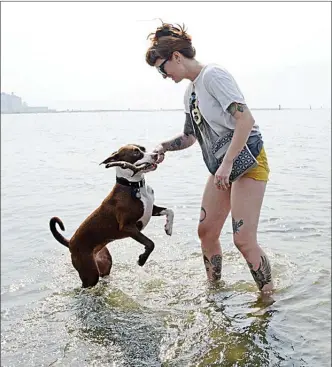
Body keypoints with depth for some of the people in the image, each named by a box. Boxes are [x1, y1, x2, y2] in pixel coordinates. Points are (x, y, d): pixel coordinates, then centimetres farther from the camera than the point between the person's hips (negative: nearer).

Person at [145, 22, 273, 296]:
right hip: (222, 166, 9)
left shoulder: (212, 75, -13)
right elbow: (190, 136, 24)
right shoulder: (190, 92, 14)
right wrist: (163, 147, 7)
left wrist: (227, 164, -27)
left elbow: (245, 119, -23)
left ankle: (270, 299, 2)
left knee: (243, 240, -13)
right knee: (206, 233, 9)